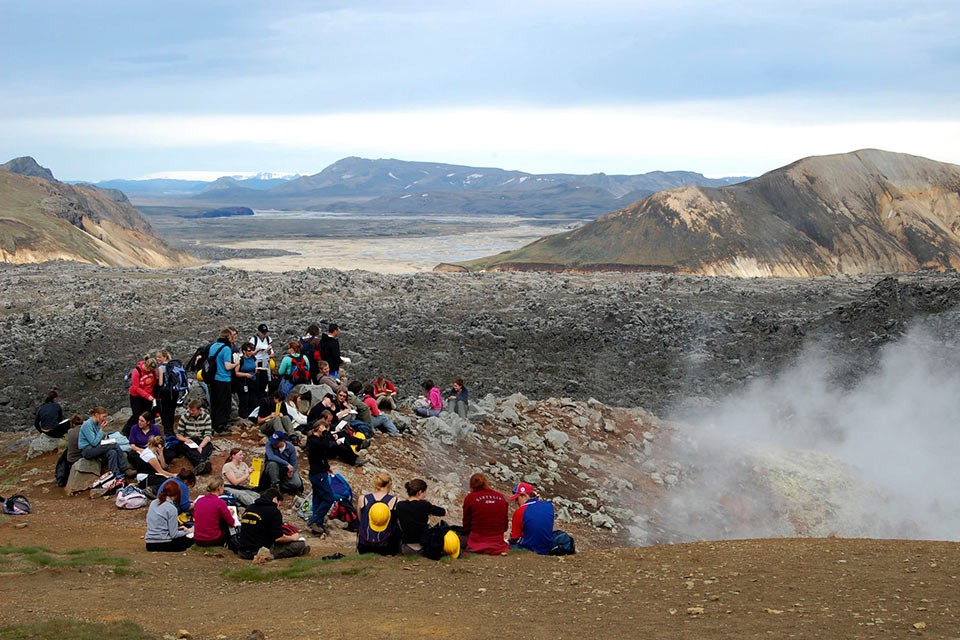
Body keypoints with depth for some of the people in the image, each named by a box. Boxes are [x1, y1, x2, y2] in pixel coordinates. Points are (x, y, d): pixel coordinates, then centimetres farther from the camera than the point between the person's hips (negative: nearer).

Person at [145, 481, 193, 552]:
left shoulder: (153, 503, 7)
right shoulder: (172, 509, -15)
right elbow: (174, 535, -14)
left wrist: (177, 528, 16)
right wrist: (185, 531, 6)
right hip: (163, 545, -7)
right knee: (189, 541, 14)